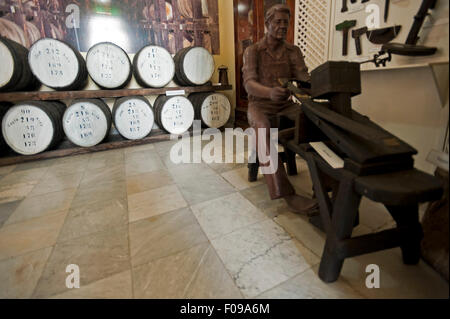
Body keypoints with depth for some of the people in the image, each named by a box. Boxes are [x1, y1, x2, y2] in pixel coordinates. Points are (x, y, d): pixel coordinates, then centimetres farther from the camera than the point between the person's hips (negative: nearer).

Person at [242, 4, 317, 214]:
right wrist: (270, 92, -40)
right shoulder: (252, 51, 0)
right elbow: (249, 84, -17)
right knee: (264, 128, -39)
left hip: (285, 105, 4)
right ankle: (286, 194, -44)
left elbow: (304, 78, -4)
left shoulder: (293, 51, 10)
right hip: (260, 105, -3)